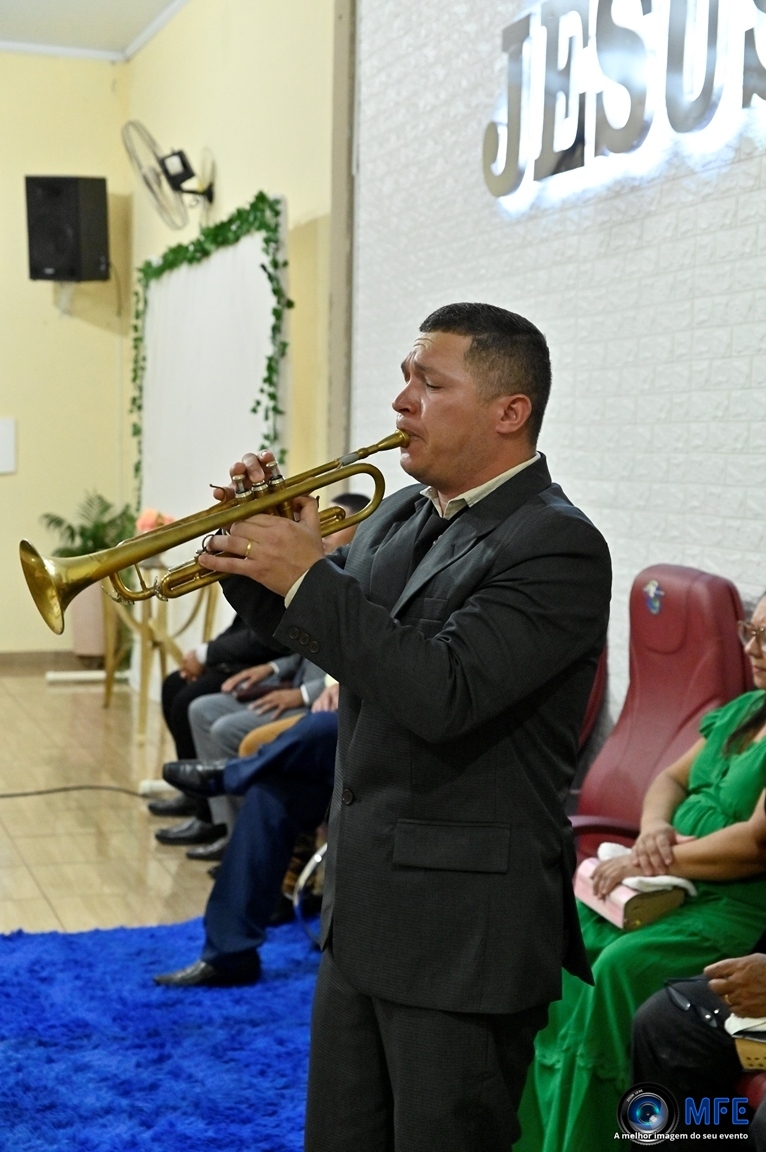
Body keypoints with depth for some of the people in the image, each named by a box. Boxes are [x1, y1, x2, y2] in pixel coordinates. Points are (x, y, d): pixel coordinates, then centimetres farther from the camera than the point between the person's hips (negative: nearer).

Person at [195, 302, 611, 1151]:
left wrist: (309, 575, -25)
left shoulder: (556, 547, -18)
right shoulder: (402, 515, 9)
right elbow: (307, 631, 19)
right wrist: (256, 558, -1)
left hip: (462, 928, -8)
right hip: (361, 905, 9)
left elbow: (444, 693, -29)